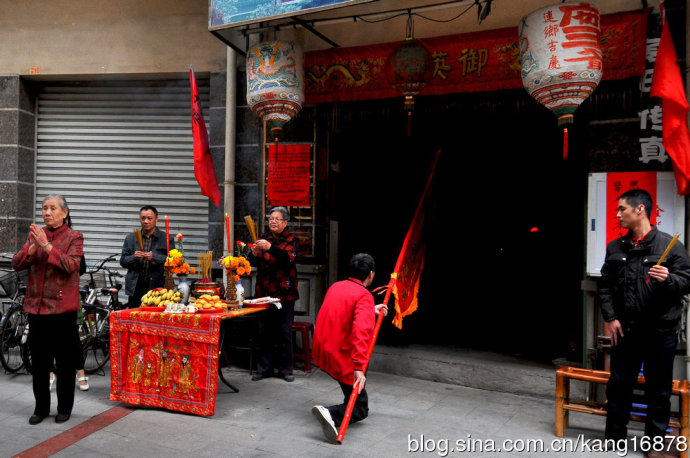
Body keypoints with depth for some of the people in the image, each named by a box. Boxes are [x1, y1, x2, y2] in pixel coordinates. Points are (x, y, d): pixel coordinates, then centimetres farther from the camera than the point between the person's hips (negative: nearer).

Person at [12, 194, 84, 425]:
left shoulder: (74, 237, -3)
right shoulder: (35, 234, 10)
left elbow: (70, 265, -17)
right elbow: (17, 263, 3)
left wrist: (46, 245, -21)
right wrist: (32, 247, -14)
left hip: (62, 308, -4)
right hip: (36, 306, 4)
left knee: (65, 362, 5)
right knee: (39, 362, 12)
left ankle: (64, 408, 19)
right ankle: (41, 407, 26)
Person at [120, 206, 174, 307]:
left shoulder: (167, 239, 4)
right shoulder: (130, 238, 14)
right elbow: (123, 261, 13)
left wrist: (154, 257, -16)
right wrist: (133, 257, -7)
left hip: (157, 288, -3)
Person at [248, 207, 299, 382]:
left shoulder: (291, 239, 1)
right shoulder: (264, 239, 12)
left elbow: (290, 258, -18)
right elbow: (253, 262, 5)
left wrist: (270, 247, -31)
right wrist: (254, 253, -17)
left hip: (284, 293, -3)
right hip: (265, 292, 3)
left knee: (285, 332, 2)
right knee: (265, 331, 7)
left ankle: (285, 369, 12)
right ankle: (265, 368, 17)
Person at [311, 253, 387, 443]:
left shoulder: (335, 287, 7)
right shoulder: (364, 296, -16)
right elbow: (361, 331, -30)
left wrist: (371, 311, 31)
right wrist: (359, 368, -35)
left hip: (320, 351, 8)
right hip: (341, 357, -8)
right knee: (360, 409, 4)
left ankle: (350, 407, 39)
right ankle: (330, 414, -21)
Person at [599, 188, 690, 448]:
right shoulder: (616, 248, 6)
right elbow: (605, 285, 8)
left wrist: (669, 279, -26)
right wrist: (610, 317, 0)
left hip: (661, 331, -3)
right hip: (625, 330, 4)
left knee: (659, 390, 9)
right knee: (619, 385, 13)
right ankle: (615, 435, 30)